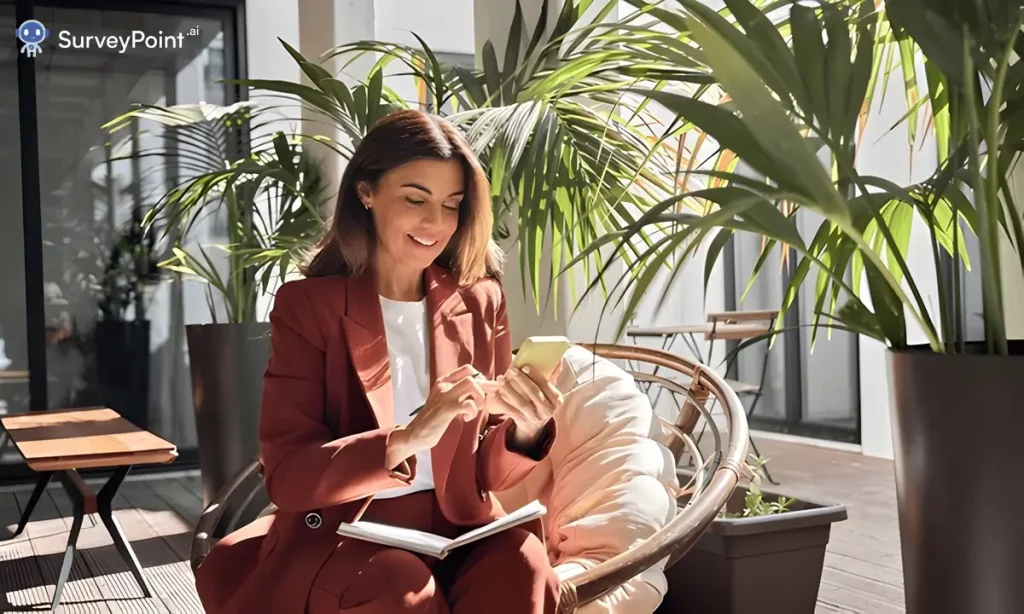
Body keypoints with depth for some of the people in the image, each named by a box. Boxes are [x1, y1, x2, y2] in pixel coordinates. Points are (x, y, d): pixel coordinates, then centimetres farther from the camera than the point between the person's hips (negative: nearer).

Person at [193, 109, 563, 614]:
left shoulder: (479, 302, 6)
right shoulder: (307, 303, -3)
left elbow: (486, 472, 8)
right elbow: (286, 476, -12)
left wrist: (524, 430, -14)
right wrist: (407, 439, -27)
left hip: (459, 530, 2)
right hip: (341, 536, -2)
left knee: (521, 568, -29)